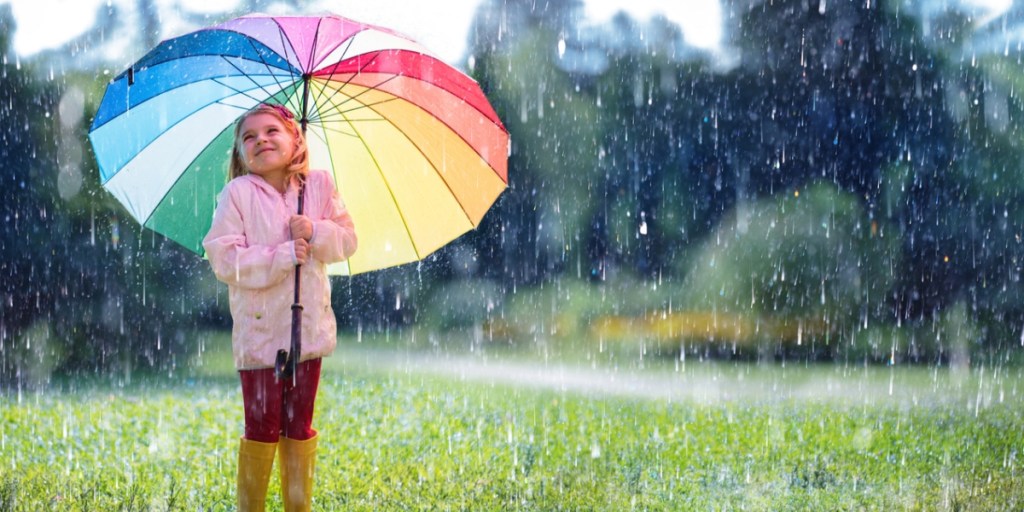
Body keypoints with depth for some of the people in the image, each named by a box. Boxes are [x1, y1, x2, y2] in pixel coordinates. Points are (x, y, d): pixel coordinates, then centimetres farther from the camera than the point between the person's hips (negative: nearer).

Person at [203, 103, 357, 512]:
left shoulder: (319, 185, 1)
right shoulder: (238, 193, -9)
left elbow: (348, 241, 4)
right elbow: (224, 259, -14)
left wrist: (317, 232, -16)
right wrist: (282, 256, -22)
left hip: (308, 323, 3)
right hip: (259, 329, -3)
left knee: (299, 427, 12)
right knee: (262, 428, 1)